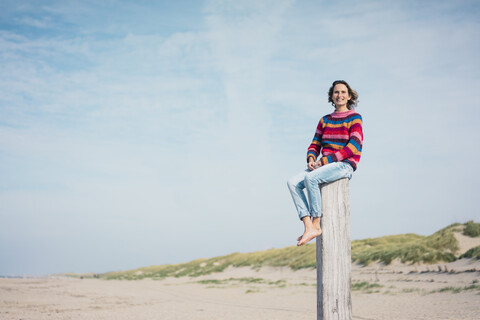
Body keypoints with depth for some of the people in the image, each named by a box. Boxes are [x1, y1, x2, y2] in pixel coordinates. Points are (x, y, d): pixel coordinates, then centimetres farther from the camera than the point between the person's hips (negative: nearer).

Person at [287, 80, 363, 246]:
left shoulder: (354, 118, 0)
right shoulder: (325, 120, 19)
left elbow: (353, 147, -12)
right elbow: (315, 146, 17)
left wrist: (325, 160, -16)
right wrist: (311, 159, -7)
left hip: (344, 165, -6)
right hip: (325, 166, 7)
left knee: (310, 178, -33)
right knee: (293, 182, -18)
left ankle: (316, 225, -23)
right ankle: (309, 227, -26)